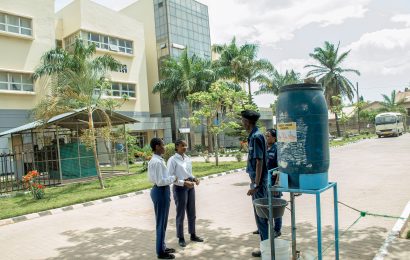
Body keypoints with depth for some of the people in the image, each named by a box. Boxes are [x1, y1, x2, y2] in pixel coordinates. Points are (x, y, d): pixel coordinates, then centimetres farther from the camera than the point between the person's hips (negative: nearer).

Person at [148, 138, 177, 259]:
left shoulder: (153, 160, 10)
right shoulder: (157, 162, -21)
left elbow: (151, 178, 15)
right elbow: (160, 181, -25)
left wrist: (170, 178, 12)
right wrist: (173, 178, -12)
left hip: (159, 191, 10)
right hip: (161, 192, -10)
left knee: (162, 221, 20)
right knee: (161, 222, 2)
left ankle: (162, 247, 34)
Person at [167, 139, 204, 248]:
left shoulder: (188, 158, 7)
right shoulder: (173, 160, -13)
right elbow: (170, 177, -16)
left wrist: (194, 179, -3)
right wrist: (184, 183, -23)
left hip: (190, 187, 7)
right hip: (179, 188, -7)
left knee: (192, 213, 18)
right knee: (181, 214, 5)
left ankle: (193, 235, 34)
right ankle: (181, 238, 21)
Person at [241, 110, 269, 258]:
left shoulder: (256, 137, -17)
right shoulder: (253, 136, 11)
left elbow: (259, 162, -21)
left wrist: (256, 185, -21)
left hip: (259, 182, -9)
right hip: (256, 180, 9)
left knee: (260, 215, 1)